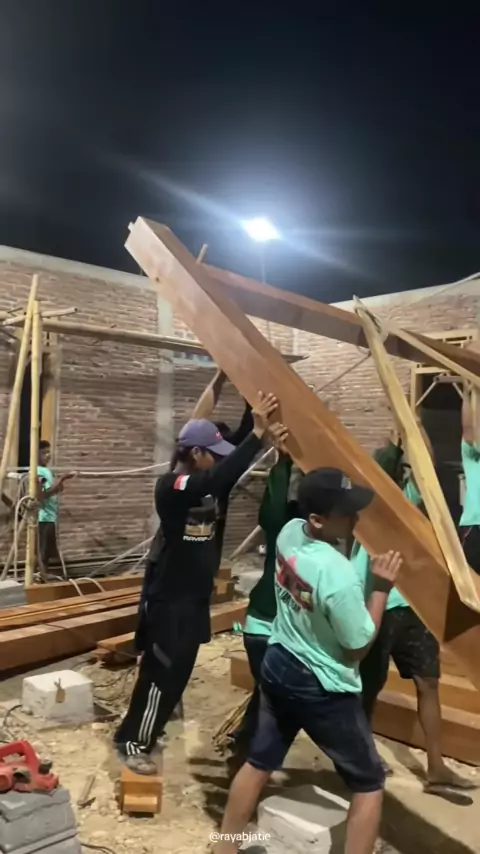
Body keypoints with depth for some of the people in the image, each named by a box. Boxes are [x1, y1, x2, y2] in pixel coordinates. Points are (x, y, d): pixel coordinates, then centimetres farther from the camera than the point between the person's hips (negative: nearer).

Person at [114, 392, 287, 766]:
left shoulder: (209, 486, 6)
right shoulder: (171, 486, -22)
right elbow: (218, 477, -37)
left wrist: (268, 441, -15)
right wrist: (257, 434, -40)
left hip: (195, 597, 9)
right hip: (170, 599, -9)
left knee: (176, 671, 20)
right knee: (163, 673, 1)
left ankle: (143, 731, 38)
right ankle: (133, 740, 19)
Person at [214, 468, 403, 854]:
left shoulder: (289, 532, -11)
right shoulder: (340, 576, -32)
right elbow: (358, 648, -17)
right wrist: (382, 588, -14)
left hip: (278, 666, 7)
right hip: (324, 689, -7)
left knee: (259, 763, 24)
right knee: (369, 783, 15)